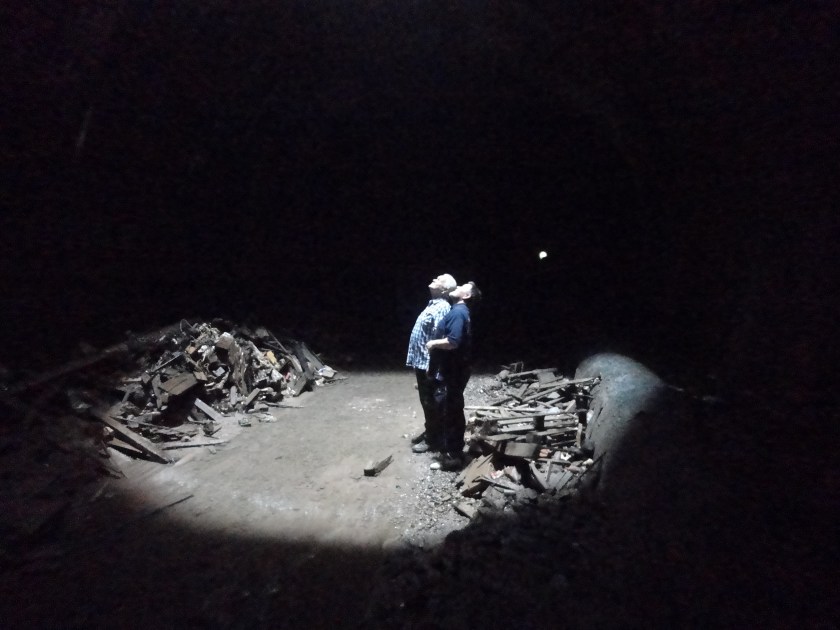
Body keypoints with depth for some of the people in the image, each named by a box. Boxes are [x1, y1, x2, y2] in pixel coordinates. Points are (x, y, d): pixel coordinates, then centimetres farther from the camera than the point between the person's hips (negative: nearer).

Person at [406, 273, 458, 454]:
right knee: (427, 402, 19)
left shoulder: (441, 308, -18)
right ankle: (431, 433, 33)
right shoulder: (433, 304, 13)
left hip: (427, 363, -10)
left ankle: (432, 440, 17)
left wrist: (430, 366, -22)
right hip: (421, 361, 10)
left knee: (430, 403, 3)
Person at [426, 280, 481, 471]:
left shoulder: (458, 312, -18)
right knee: (453, 412, 18)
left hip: (451, 374, -10)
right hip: (451, 372, 10)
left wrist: (433, 343, -13)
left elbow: (452, 342, -28)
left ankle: (451, 457, 14)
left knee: (449, 414, 1)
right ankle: (455, 451, 32)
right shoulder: (458, 311, 13)